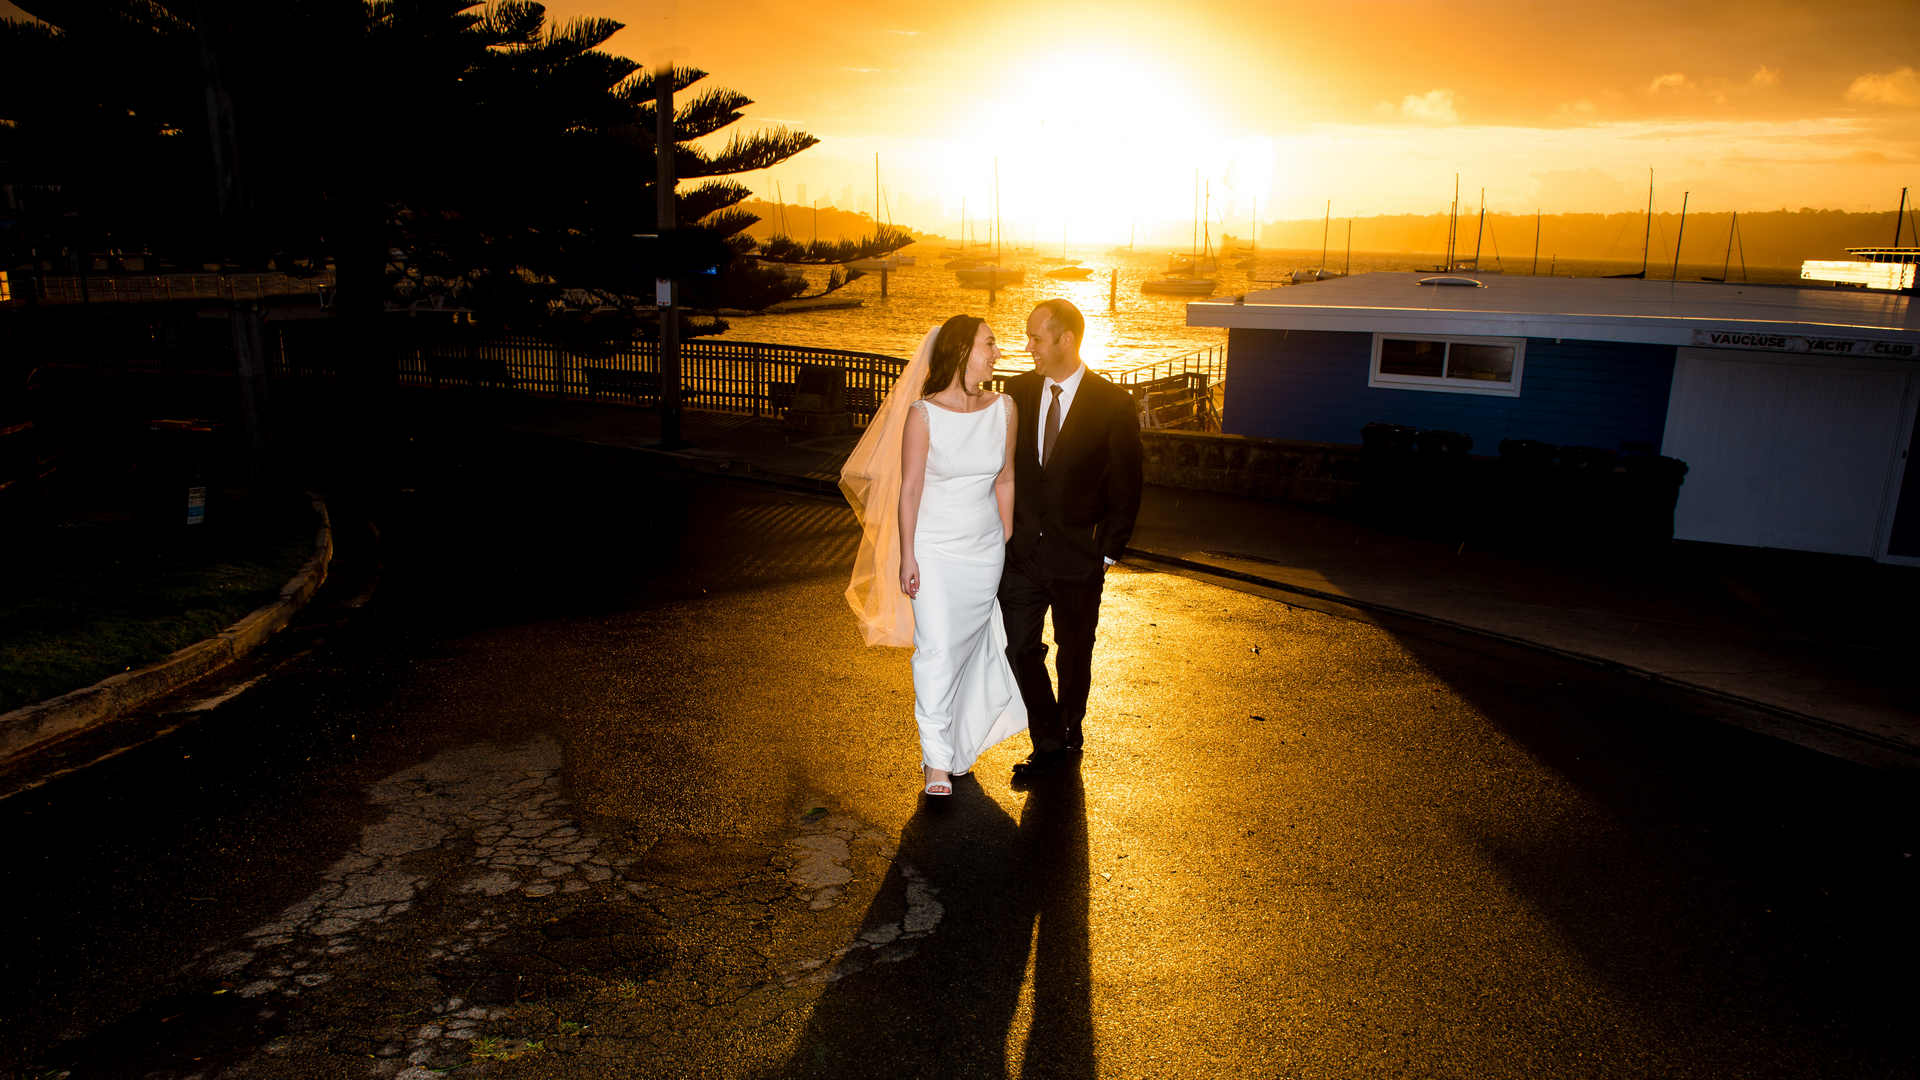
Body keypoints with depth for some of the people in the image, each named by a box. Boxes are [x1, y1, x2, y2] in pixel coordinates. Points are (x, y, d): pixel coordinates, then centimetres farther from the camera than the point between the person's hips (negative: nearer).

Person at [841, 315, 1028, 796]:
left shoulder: (1004, 408, 0)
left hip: (985, 550, 4)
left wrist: (1008, 542, 11)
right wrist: (906, 557, -8)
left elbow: (1005, 480, 8)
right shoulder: (923, 414, -12)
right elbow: (910, 488, -8)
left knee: (969, 646, 13)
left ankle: (956, 741, 32)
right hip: (934, 549, -4)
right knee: (936, 650, -7)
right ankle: (937, 759, 2)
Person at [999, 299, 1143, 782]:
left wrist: (1107, 553, -6)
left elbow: (1126, 488, -5)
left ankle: (1070, 733, 35)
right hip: (1021, 550, 3)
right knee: (1019, 647, 0)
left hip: (1077, 556, -3)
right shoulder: (1018, 391, 2)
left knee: (1074, 652, 13)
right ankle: (1049, 742, 17)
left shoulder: (1113, 403, -9)